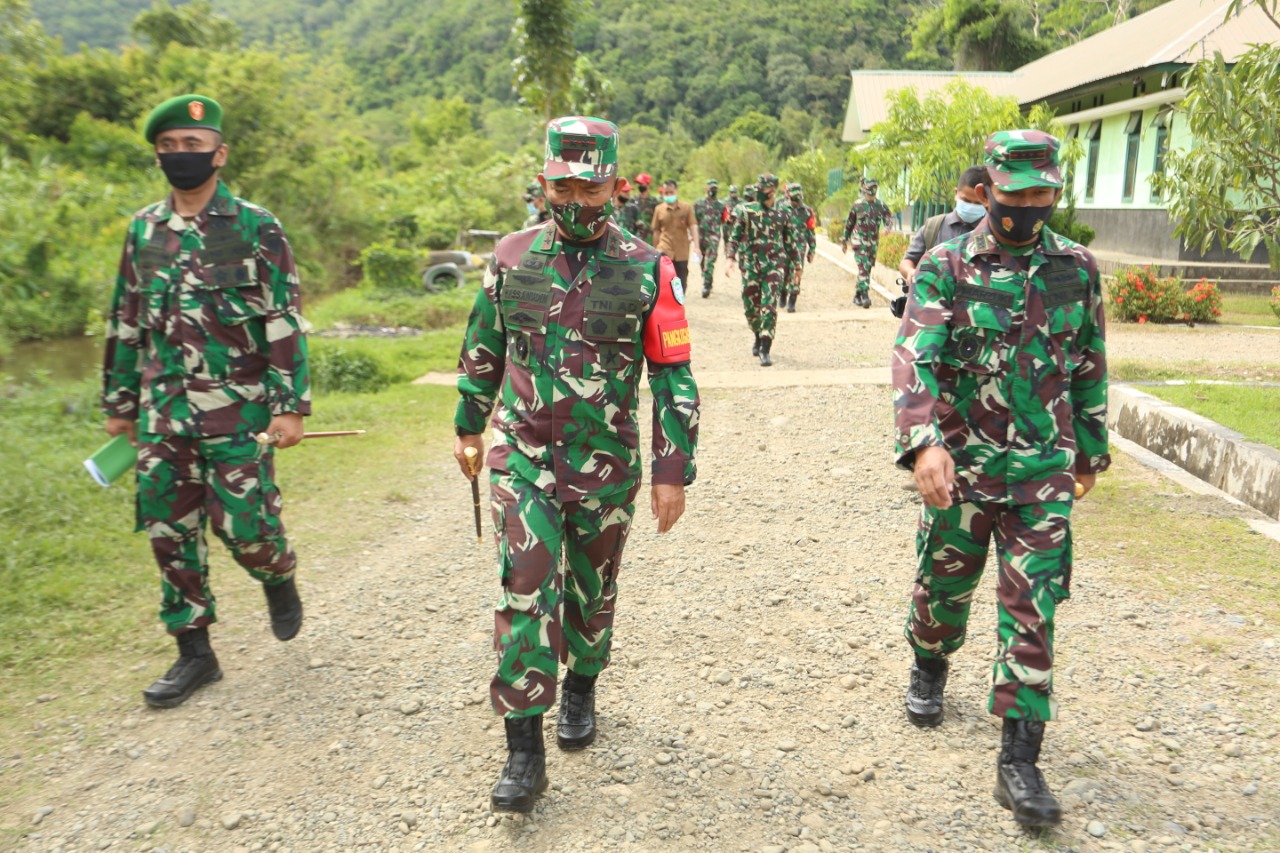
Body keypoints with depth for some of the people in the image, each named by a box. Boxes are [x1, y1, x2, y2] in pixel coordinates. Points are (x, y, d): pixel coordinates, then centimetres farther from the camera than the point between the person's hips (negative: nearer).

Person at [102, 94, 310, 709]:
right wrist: (119, 403, 16)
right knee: (169, 532, 7)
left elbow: (285, 323, -7)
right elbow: (125, 324, 16)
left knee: (244, 525, -3)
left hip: (236, 413, -5)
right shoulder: (142, 229, 11)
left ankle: (279, 578, 32)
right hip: (161, 414, 5)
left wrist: (291, 406, -13)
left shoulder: (255, 228, -4)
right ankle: (193, 651, 22)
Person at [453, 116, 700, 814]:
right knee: (525, 593, -5)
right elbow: (482, 350, 13)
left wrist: (673, 471, -8)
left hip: (607, 466, 0)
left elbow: (674, 377, -6)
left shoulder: (647, 271, -8)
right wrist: (469, 427, 19)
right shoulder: (512, 257, -1)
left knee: (592, 590, 16)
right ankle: (524, 751, 4)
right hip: (523, 460, 1)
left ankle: (580, 691, 42)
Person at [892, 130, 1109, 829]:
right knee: (943, 586, 16)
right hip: (960, 464, -1)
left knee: (1032, 611, 0)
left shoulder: (1078, 268, 4)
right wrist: (922, 443, -34)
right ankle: (929, 668, 46)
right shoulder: (947, 266, -7)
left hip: (1043, 473, 2)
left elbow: (1090, 368, 14)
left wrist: (1091, 451, 17)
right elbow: (915, 358, -19)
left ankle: (1019, 759, 8)